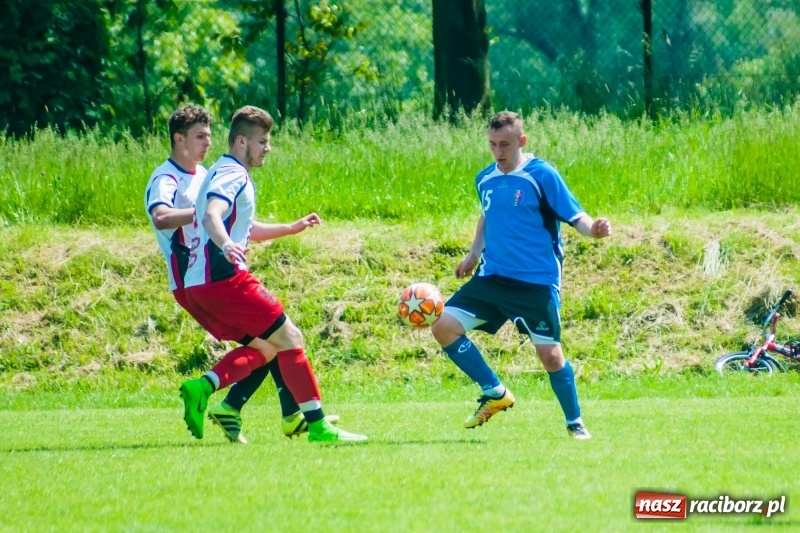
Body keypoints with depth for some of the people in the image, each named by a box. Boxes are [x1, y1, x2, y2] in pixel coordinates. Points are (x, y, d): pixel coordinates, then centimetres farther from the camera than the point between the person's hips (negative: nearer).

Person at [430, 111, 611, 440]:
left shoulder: (542, 175, -10)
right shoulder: (485, 180, 7)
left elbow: (575, 216, -12)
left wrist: (594, 229, -33)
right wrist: (474, 254, 21)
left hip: (537, 283, -6)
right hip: (491, 277, 6)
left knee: (549, 354, -8)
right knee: (443, 326, -6)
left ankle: (575, 423, 16)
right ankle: (495, 393, 7)